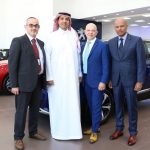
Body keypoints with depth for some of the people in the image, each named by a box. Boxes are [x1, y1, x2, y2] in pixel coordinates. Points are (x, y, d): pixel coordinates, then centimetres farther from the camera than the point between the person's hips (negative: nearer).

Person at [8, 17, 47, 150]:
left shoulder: (41, 43, 13)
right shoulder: (18, 41, -6)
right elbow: (12, 64, -10)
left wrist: (44, 79, 4)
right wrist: (14, 84, -15)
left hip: (38, 81, 6)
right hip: (24, 82, -6)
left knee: (35, 109, 16)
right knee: (21, 111, 3)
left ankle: (33, 132, 33)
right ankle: (18, 137, 17)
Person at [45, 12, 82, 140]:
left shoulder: (74, 36, 9)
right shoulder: (52, 37, 2)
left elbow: (78, 55, 11)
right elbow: (47, 57, -2)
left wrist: (79, 73, 9)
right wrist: (49, 76, -8)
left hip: (72, 75, 2)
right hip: (57, 76, -2)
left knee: (73, 104, 4)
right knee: (58, 104, 3)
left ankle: (73, 130, 15)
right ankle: (58, 131, 15)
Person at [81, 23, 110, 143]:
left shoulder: (102, 46, -9)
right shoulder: (83, 46, 10)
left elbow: (106, 65, -11)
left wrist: (103, 81, -16)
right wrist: (81, 77, 8)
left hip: (97, 81, -6)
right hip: (86, 81, 6)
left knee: (96, 107, 2)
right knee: (91, 106, 15)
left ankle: (95, 131, 12)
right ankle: (94, 127, 30)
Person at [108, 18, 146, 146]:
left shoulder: (136, 40, -4)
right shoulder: (111, 43, 7)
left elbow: (141, 62, -7)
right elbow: (110, 62, 8)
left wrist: (140, 81, -11)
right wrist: (109, 79, 6)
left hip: (130, 80, -3)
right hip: (116, 80, 3)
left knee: (131, 107, 7)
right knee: (118, 106, 14)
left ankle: (133, 133, 21)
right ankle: (119, 129, 30)